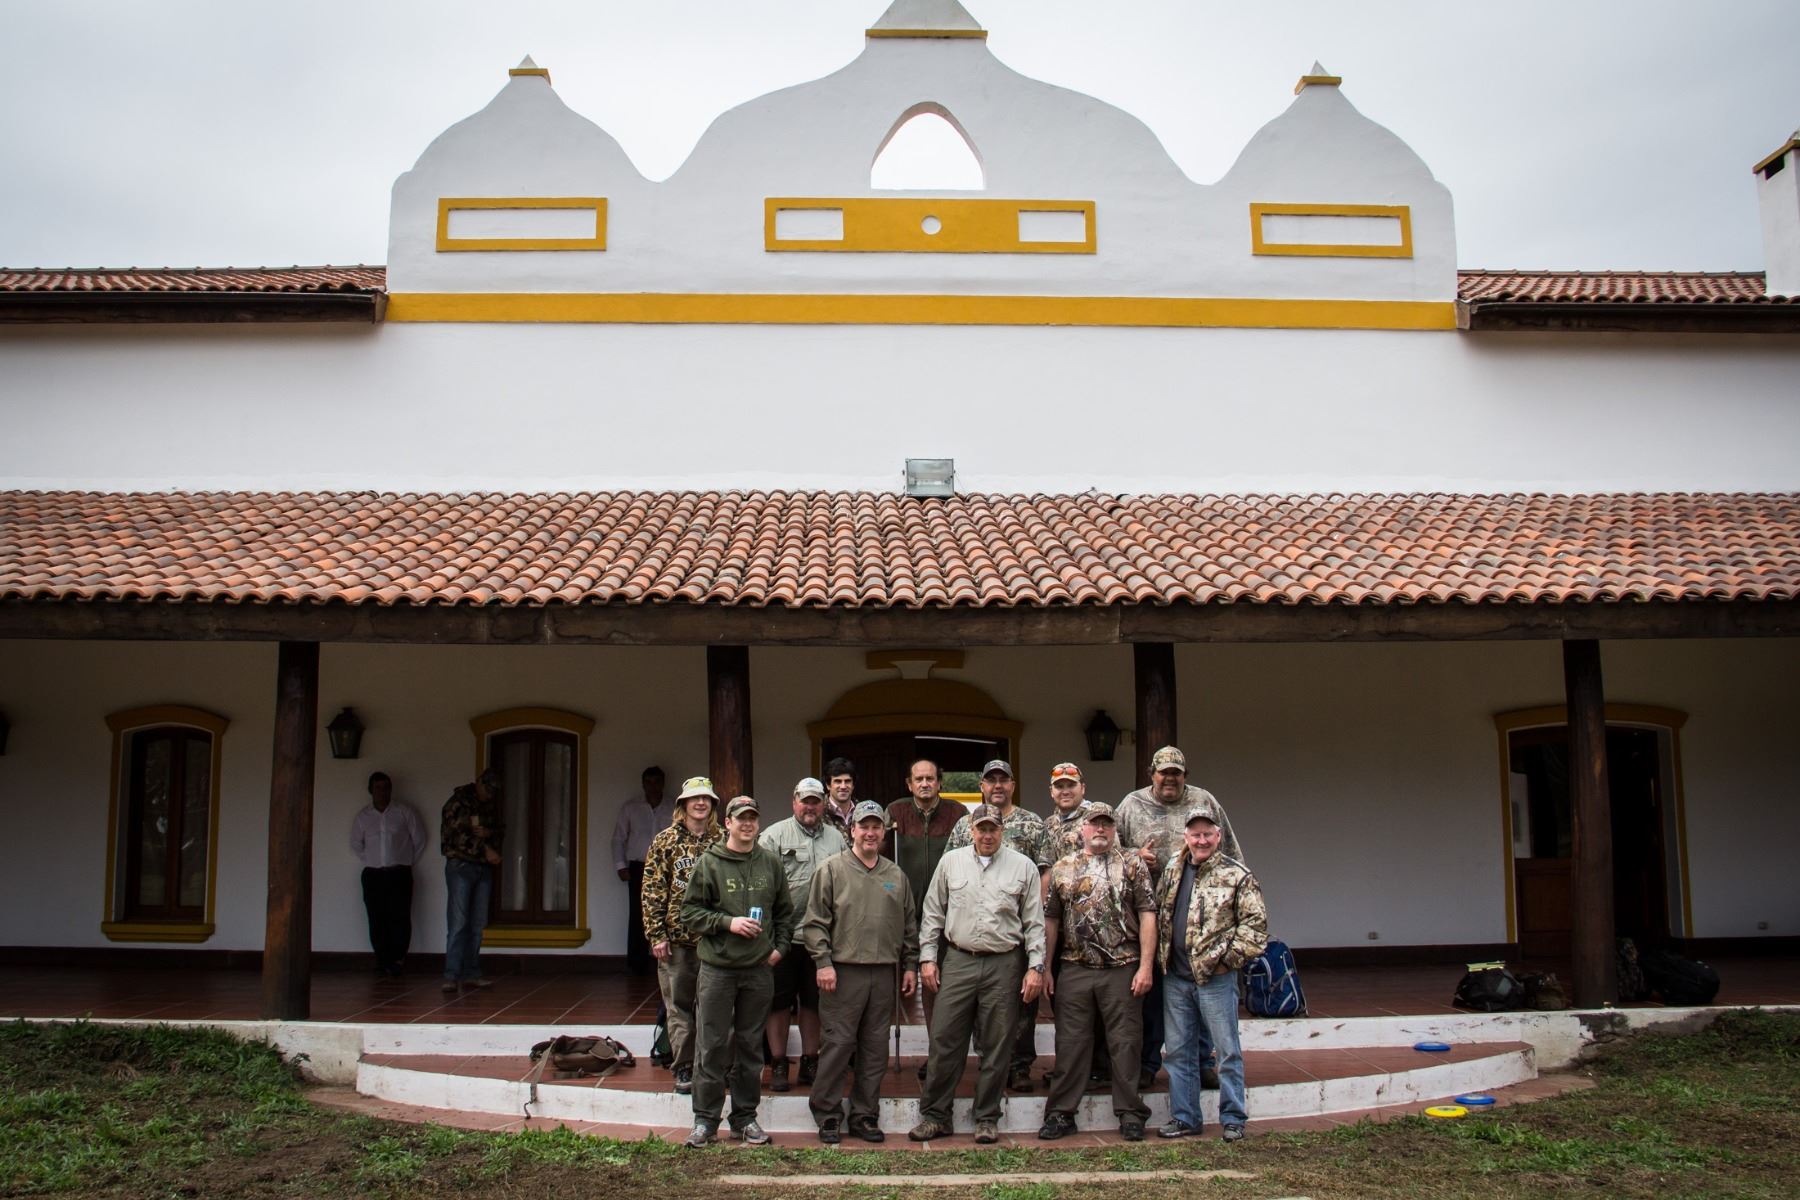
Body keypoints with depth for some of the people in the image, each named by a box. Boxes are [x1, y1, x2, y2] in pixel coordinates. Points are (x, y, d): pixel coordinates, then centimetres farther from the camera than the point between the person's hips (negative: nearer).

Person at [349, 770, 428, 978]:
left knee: (400, 918, -10)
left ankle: (397, 960, -4)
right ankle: (384, 961, 7)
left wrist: (406, 861, 6)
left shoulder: (405, 812, 2)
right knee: (377, 920, -1)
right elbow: (355, 845, 20)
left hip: (399, 874, -2)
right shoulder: (362, 817, 8)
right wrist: (370, 862, 11)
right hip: (372, 875, 2)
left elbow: (419, 840, 7)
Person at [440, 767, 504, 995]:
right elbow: (456, 834, -15)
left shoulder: (492, 803, 11)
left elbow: (500, 830, 14)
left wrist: (488, 832, -8)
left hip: (484, 867, 6)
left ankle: (471, 974, 10)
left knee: (477, 924, 5)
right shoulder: (458, 801, -8)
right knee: (458, 923, -9)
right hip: (461, 866, -6)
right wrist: (485, 849, -17)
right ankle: (451, 976, -9)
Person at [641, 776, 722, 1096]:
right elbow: (652, 890, 0)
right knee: (679, 1006, 5)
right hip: (676, 938, -1)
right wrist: (656, 935, -6)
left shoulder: (722, 841, 5)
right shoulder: (665, 841, 2)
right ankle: (684, 1070, 13)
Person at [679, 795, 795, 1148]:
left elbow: (785, 911, 16)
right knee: (712, 1046, 0)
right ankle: (705, 1119, 9)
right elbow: (690, 911, -3)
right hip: (718, 967, -3)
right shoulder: (709, 863, -2)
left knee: (751, 1046, 10)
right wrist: (727, 922, -14)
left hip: (759, 969, 3)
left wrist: (781, 946, 4)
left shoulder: (771, 864, 8)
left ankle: (745, 1117, 20)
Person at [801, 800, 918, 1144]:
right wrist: (823, 962, -10)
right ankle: (827, 1115, 9)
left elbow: (909, 925, 19)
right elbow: (815, 922, -3)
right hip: (844, 971, -4)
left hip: (884, 974, 4)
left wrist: (910, 966, 14)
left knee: (875, 1048, 7)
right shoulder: (832, 870, 1)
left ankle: (865, 1115, 17)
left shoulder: (896, 876, 14)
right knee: (838, 1044, -3)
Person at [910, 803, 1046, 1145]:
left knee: (995, 1046, 6)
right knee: (944, 1041, 1)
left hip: (1004, 965, -1)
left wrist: (1035, 966, -1)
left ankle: (987, 1119, 17)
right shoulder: (951, 862, 8)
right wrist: (927, 957, 4)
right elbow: (933, 914, 11)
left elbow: (1034, 922, 5)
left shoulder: (1023, 867, 5)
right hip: (958, 961, 1)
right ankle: (934, 1115, 12)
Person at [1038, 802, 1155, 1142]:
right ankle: (1061, 1113, 14)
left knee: (1125, 1043, 3)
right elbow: (1051, 920, 12)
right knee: (1070, 1043, 6)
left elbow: (1147, 915, -1)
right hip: (1074, 970, 2)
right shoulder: (1062, 868, 10)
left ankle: (1130, 1113, 14)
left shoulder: (1132, 865, 4)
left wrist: (1145, 966, -8)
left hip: (1122, 969, -2)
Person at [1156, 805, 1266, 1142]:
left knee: (1227, 1051, 4)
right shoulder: (1171, 873, 11)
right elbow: (1157, 915, 19)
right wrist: (1161, 957, 9)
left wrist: (1227, 958, -13)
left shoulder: (1237, 875, -5)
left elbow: (1256, 924, -9)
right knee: (1179, 1051, 10)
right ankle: (1184, 1118, 20)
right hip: (1175, 978, 5)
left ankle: (1233, 1119, 15)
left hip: (1215, 978, -5)